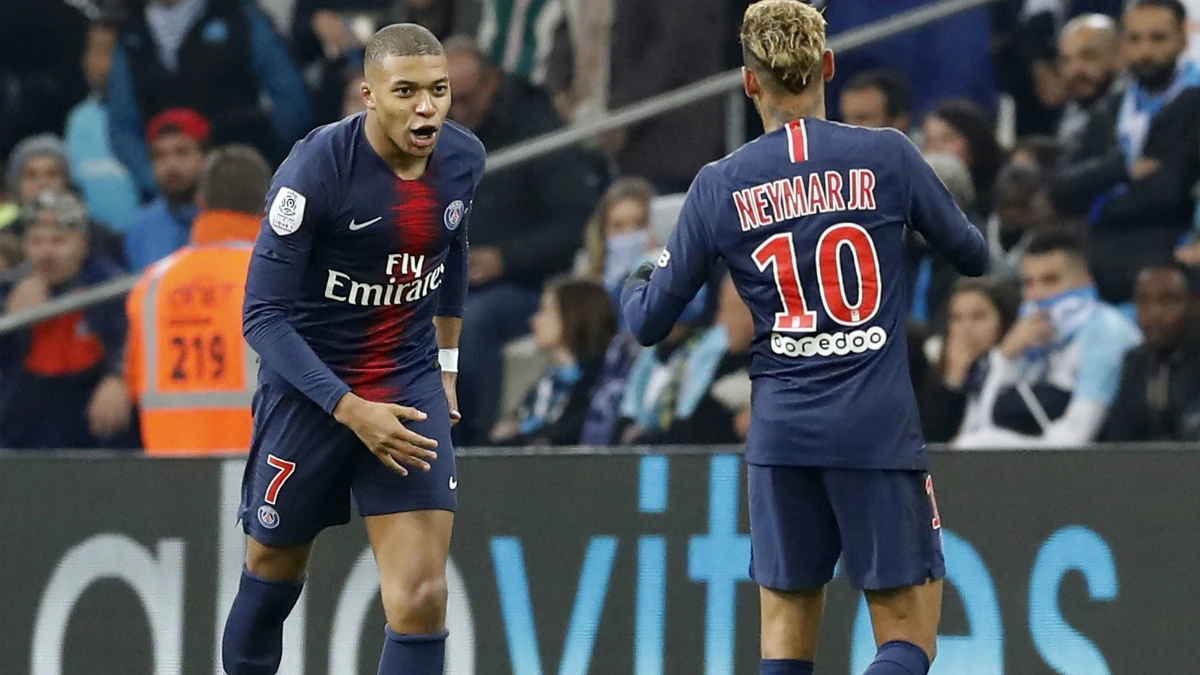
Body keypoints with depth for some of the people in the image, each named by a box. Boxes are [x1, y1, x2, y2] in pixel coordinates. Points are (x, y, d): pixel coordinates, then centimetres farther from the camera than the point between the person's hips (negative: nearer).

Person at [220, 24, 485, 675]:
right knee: (274, 573, 14)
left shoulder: (463, 159, -5)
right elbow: (263, 315, -20)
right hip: (308, 388, -3)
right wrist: (350, 411, -27)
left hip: (410, 386, 3)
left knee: (421, 600, -11)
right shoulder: (316, 169, -22)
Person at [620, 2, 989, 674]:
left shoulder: (719, 187, 1)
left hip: (781, 431, 2)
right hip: (879, 428, -2)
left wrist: (635, 285, 31)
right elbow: (974, 255, 10)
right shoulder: (888, 156, -4)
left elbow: (650, 322, 7)